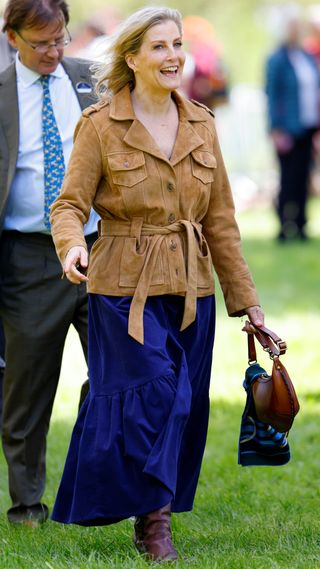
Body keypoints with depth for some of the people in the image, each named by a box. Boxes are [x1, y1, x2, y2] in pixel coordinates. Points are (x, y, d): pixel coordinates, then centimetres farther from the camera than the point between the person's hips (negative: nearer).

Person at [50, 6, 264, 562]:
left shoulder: (201, 125, 9)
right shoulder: (100, 125, -4)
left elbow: (221, 219, 13)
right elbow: (70, 203, -6)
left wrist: (245, 300, 13)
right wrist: (71, 245, -29)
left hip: (191, 289, 5)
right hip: (125, 289, -5)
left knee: (183, 408, 5)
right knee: (148, 397, -11)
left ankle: (154, 515, 18)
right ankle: (153, 521, 1)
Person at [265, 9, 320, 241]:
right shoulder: (277, 60, -6)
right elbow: (272, 95, -8)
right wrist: (277, 130, -12)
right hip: (288, 130, -6)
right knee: (289, 178, -5)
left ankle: (299, 227, 12)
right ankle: (286, 228, 1)